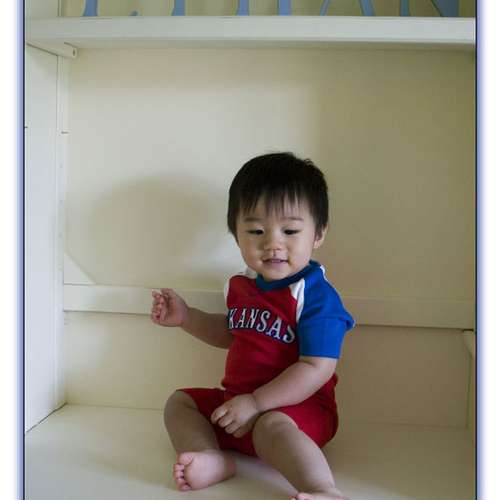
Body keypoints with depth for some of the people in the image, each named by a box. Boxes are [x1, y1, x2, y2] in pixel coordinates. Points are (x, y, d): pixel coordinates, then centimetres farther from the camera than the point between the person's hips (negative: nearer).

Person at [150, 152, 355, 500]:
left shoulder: (316, 295, -20)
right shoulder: (241, 285, 5)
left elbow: (316, 369, -26)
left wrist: (255, 403, -28)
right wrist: (186, 317, 13)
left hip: (297, 407, -9)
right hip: (237, 401, 9)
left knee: (270, 425, -38)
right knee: (179, 401, 9)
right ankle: (211, 457, -20)